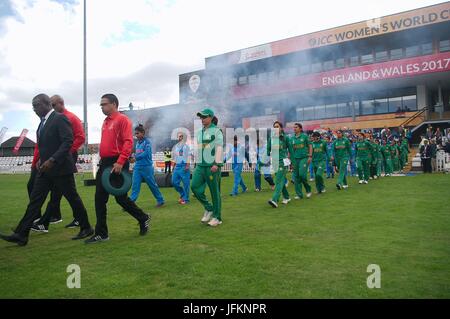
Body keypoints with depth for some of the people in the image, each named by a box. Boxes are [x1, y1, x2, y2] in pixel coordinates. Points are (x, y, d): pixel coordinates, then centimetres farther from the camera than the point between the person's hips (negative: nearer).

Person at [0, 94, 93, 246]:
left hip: (60, 168, -8)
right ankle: (21, 235, 7)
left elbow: (68, 141, -21)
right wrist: (41, 159, 9)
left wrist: (52, 160, -26)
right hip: (45, 169, 8)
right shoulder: (43, 121, 15)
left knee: (73, 198, 3)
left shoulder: (60, 119, -12)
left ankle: (86, 228, 18)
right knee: (34, 200, 5)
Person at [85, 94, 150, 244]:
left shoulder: (122, 119, -8)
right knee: (100, 198, 6)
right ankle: (101, 233, 15)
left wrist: (120, 162, -25)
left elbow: (128, 142, -18)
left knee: (120, 197, -1)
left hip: (117, 164, -8)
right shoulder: (105, 122, 17)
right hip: (104, 163, 8)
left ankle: (143, 218, 21)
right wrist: (102, 160, 13)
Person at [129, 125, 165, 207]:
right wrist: (133, 156, 2)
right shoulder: (137, 142, 12)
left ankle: (160, 200, 21)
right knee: (135, 185, -1)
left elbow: (146, 153, -21)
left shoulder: (147, 142, -9)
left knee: (152, 185, 5)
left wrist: (136, 158, -25)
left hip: (147, 167, -6)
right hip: (137, 167, 6)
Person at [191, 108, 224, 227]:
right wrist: (196, 164, 20)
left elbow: (219, 148, -12)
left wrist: (217, 164, -20)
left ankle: (217, 217, 11)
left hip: (212, 165, -6)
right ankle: (208, 208, 12)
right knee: (194, 186, -7)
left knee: (215, 191, -1)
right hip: (200, 165, 7)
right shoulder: (199, 132, 17)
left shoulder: (216, 131, -3)